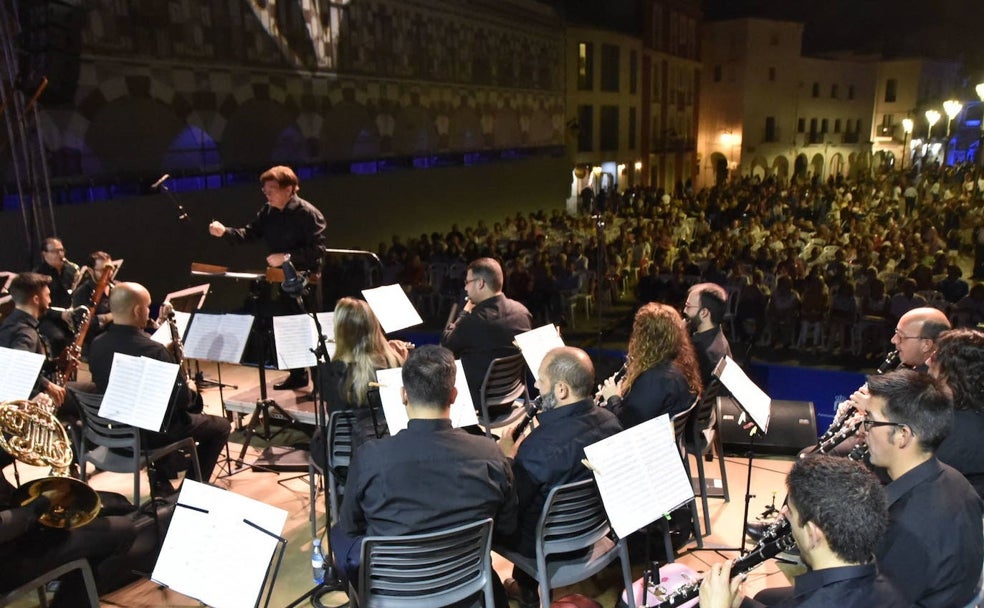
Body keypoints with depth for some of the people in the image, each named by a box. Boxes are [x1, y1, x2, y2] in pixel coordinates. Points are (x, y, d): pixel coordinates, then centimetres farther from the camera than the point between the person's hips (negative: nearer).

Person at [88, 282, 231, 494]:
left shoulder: (97, 345, -8)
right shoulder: (153, 350, -29)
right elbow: (182, 399, -23)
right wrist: (192, 392, 2)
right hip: (153, 432, -7)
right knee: (220, 426, 13)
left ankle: (160, 481, 34)